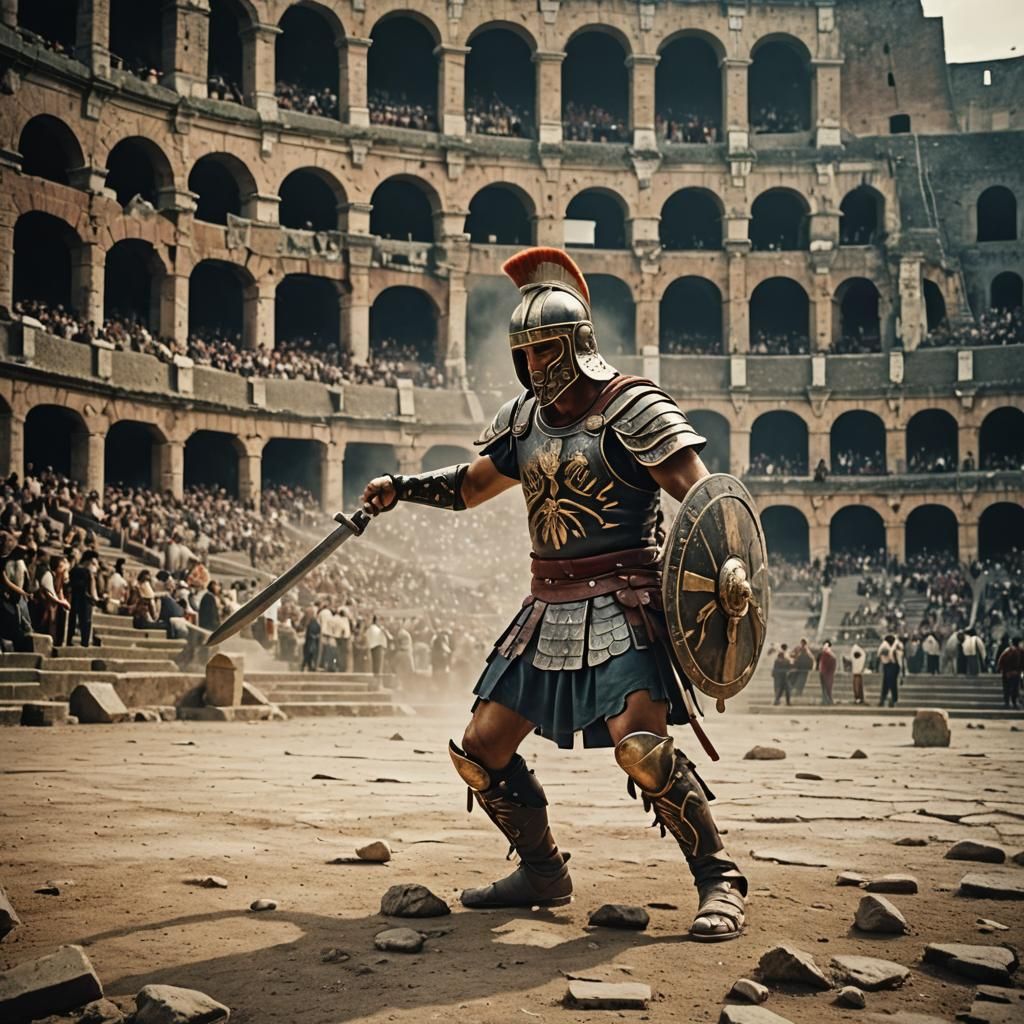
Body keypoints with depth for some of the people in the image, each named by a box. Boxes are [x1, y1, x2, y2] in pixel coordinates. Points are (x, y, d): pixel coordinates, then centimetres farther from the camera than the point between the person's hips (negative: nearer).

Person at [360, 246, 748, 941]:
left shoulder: (632, 409, -8)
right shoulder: (523, 420, 12)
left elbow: (701, 495, -16)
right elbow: (470, 485, 28)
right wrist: (399, 489, 16)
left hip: (621, 605, -7)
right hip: (549, 609, 8)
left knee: (638, 741, -27)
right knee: (480, 752, 7)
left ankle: (721, 881, -12)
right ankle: (543, 871, 25)